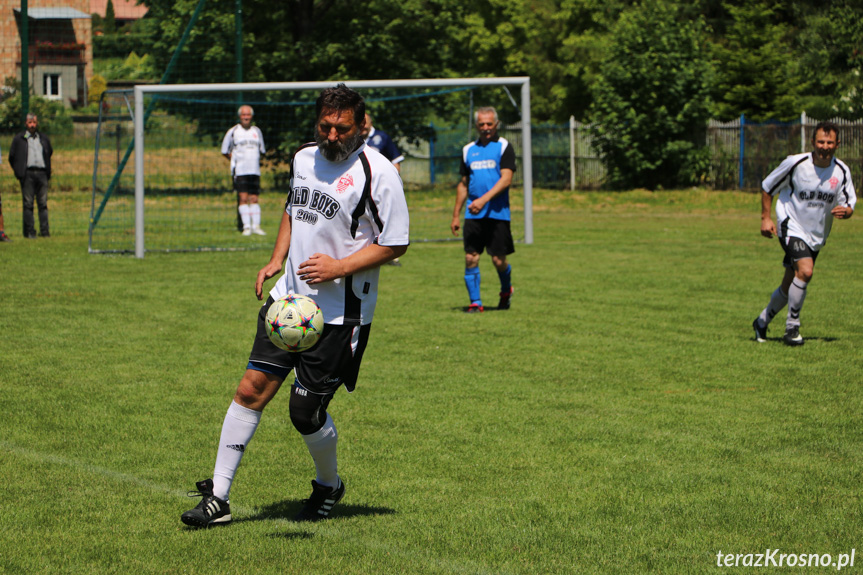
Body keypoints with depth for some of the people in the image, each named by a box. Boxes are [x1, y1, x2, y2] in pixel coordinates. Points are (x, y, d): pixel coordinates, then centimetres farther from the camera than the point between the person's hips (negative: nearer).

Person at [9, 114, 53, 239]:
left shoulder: (44, 138, 16)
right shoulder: (19, 138, 7)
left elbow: (49, 153, 26)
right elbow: (12, 157, 11)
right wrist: (19, 172, 5)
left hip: (42, 173, 2)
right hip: (28, 174, -2)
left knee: (43, 204, 1)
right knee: (28, 204, -3)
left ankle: (45, 231, 1)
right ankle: (30, 232, -2)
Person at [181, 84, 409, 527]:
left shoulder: (376, 173, -12)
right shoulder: (304, 158, 9)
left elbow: (395, 244, -11)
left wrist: (338, 267, -20)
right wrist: (277, 259, 12)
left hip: (340, 312, -6)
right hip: (289, 295, 6)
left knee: (305, 411, -3)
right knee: (252, 388, -1)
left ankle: (329, 486, 27)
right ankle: (218, 497, 5)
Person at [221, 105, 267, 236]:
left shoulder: (257, 131, 14)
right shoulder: (233, 131, 3)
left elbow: (262, 150, 25)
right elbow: (225, 151, 10)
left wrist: (254, 160, 13)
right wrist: (235, 160, 6)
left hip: (255, 170, 3)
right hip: (239, 171, -3)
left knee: (254, 199, 2)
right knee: (243, 198, -10)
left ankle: (256, 226, 3)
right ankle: (246, 226, -10)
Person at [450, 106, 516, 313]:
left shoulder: (504, 147, 1)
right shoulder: (469, 150, 14)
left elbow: (506, 179, -10)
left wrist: (484, 199, -22)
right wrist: (455, 215, 15)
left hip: (497, 213, -3)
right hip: (473, 214, 3)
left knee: (498, 260, -1)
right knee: (470, 258, -6)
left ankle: (506, 291, 28)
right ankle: (475, 302, 4)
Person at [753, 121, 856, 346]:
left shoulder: (842, 171, -6)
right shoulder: (795, 163, -15)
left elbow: (849, 205, 1)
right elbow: (767, 187, -1)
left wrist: (845, 211, -23)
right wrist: (766, 218, -8)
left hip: (816, 235, 5)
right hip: (792, 228, -5)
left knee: (789, 286, 13)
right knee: (805, 271, -27)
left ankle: (762, 322, 35)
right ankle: (792, 327, -14)